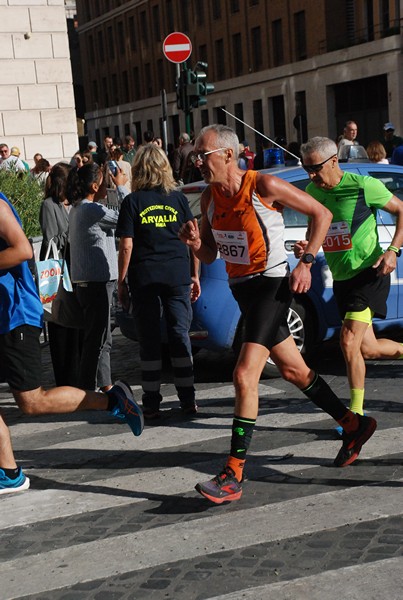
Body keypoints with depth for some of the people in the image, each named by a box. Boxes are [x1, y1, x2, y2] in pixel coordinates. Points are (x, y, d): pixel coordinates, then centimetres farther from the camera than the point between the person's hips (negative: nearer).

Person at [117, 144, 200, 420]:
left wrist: (121, 281, 2)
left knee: (149, 339, 5)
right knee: (180, 335, 8)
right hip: (177, 275, 2)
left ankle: (152, 403, 8)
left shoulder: (132, 202, -2)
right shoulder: (178, 199, 4)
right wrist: (195, 276, 12)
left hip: (144, 277, -2)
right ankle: (188, 400, 9)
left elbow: (126, 246, -6)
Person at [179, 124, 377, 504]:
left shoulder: (264, 186, -16)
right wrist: (195, 242, -10)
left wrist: (305, 263, -14)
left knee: (244, 376, -17)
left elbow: (321, 214, -7)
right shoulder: (209, 198, 4)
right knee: (294, 371, 18)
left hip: (271, 286, -8)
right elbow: (209, 256, 12)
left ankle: (233, 477, -11)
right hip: (241, 288, 8)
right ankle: (354, 425, 37)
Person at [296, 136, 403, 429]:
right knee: (367, 348, 11)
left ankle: (356, 412, -4)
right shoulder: (311, 191, 2)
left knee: (349, 341, -17)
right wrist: (306, 246, -5)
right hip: (341, 279, 7)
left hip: (369, 274, -6)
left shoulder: (364, 185, -13)